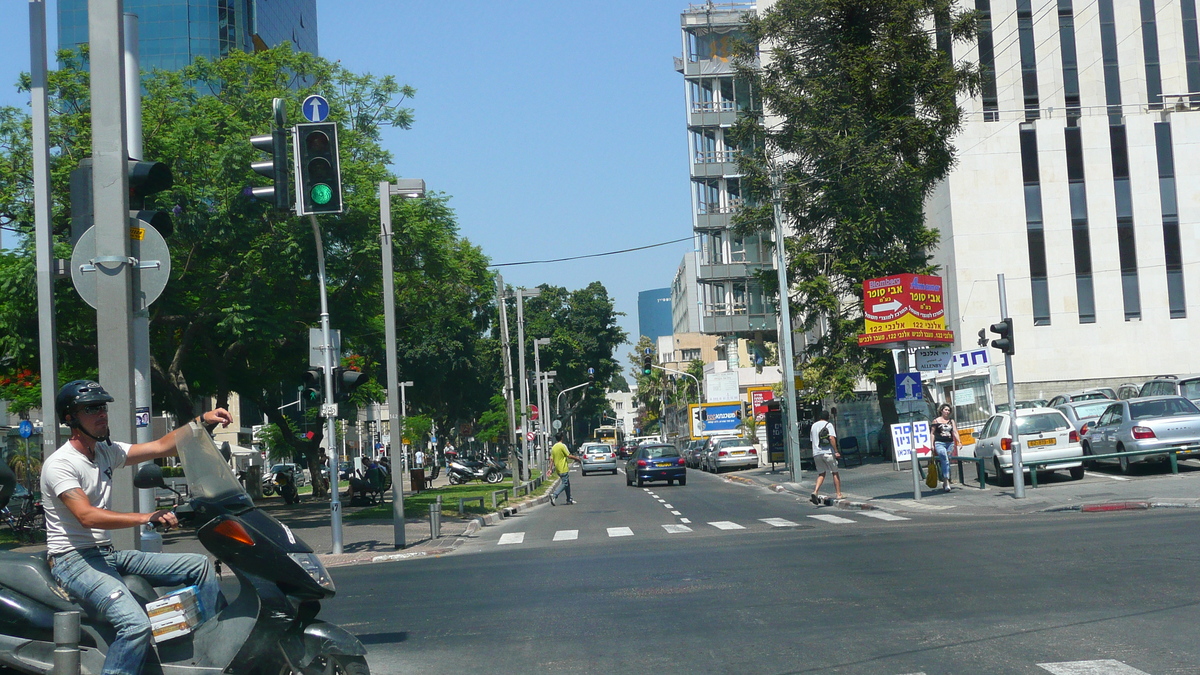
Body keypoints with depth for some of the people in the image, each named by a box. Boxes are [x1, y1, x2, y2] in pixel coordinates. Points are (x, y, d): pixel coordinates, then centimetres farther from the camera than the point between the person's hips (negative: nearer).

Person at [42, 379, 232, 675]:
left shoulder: (107, 451, 10)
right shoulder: (59, 464, -14)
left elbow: (162, 447, 8)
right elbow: (87, 516, -27)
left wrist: (202, 421, -5)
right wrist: (147, 518, -35)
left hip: (109, 555, 9)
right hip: (74, 560, -9)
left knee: (200, 565, 6)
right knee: (136, 624, -33)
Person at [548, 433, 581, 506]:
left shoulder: (553, 447, 9)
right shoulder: (562, 446, -13)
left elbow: (552, 459, 9)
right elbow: (569, 456, -15)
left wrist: (551, 468, 11)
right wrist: (577, 459, -2)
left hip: (558, 469, 8)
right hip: (563, 469, -8)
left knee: (567, 483, 16)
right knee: (564, 483, -7)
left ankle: (569, 499, 18)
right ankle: (554, 495, -22)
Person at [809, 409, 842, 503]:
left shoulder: (814, 426, 15)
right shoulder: (828, 425, -3)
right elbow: (832, 438, -15)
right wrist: (836, 451, -15)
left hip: (816, 453, 5)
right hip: (828, 453, -5)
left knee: (821, 474, 10)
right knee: (835, 473, 8)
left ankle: (815, 491, -11)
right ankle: (839, 494, 8)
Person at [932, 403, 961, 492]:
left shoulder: (951, 421, 15)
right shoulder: (936, 420, 7)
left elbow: (955, 432, 7)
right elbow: (933, 433, 9)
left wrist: (959, 442, -7)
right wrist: (932, 445, 1)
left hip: (950, 443, 4)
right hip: (939, 443, -4)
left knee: (947, 462, 5)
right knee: (945, 460, -23)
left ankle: (944, 483, 17)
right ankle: (946, 482, -31)